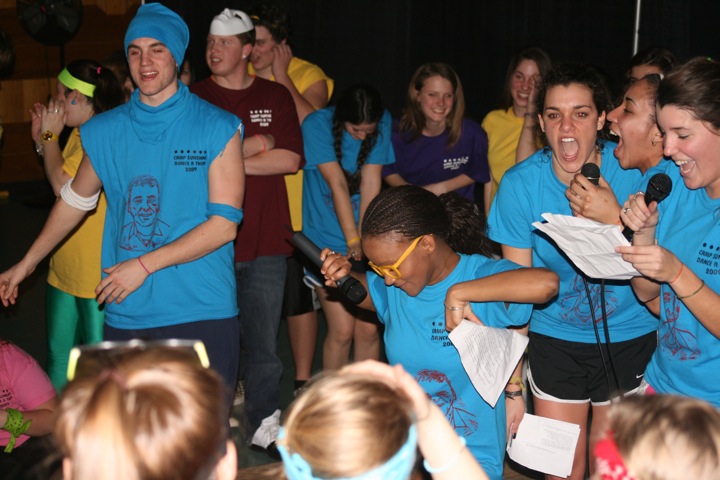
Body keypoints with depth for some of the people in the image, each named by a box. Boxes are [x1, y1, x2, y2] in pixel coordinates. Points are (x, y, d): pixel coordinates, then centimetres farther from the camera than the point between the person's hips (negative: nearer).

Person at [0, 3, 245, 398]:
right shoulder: (104, 132, 8)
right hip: (126, 316, 3)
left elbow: (224, 224, -9)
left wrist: (144, 265, -13)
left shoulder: (217, 129, -3)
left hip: (203, 313, -3)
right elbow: (74, 200, 23)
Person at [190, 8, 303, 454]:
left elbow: (291, 159, -4)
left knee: (264, 341, 8)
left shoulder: (276, 96, 8)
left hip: (266, 241, 2)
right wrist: (260, 142, -7)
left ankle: (264, 423, 22)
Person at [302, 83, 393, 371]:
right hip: (328, 242, -2)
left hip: (366, 239, 3)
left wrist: (365, 239, -14)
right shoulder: (317, 125, -12)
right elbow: (337, 185, -18)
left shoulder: (383, 124, -3)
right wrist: (353, 241, -21)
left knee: (368, 328, -1)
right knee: (342, 330, -8)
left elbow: (370, 185, -8)